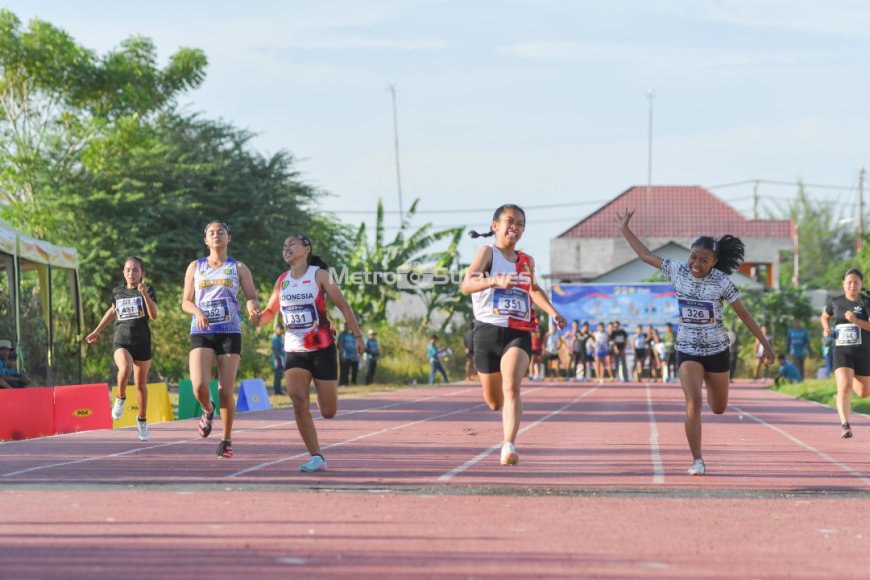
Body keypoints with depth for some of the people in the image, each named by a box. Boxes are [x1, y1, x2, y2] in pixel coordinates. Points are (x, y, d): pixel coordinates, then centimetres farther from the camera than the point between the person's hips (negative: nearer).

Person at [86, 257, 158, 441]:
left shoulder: (147, 290, -1)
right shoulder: (117, 291, 7)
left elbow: (153, 315, -15)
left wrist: (145, 294, -27)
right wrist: (97, 331, 29)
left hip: (142, 342, 0)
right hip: (121, 341, 0)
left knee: (140, 384, 10)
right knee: (125, 370, -31)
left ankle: (142, 420, 29)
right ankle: (120, 398, -4)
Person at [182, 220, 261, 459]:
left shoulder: (238, 268, 9)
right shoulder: (195, 267, 12)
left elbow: (252, 297, 5)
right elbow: (186, 302, 12)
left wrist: (252, 308, -20)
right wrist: (197, 312, -10)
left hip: (230, 333, -1)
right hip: (201, 333, 1)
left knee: (225, 391, -5)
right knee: (199, 387, -17)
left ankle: (226, 440, 11)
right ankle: (208, 411, 18)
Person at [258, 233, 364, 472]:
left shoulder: (319, 275, -4)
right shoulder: (282, 280, 8)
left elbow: (343, 306, -3)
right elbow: (270, 310, 17)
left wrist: (358, 336, -7)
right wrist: (259, 318, -6)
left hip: (322, 349, -3)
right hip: (294, 351, 3)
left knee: (328, 412, -1)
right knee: (298, 402, -17)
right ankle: (317, 458, -10)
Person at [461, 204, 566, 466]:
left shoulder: (527, 261, 13)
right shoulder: (488, 252, -2)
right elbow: (466, 284, -21)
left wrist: (553, 312, 22)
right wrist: (496, 281, -39)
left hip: (519, 333, 2)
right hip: (488, 331, -2)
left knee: (512, 385, -25)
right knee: (494, 402, 10)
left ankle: (509, 446, -33)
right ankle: (511, 416, 47)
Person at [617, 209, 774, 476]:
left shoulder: (721, 282, -13)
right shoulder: (678, 271, -8)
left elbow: (744, 315, -6)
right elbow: (646, 255, 3)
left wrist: (765, 344, -4)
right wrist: (626, 230, 0)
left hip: (717, 350, 0)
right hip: (687, 350, 0)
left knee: (718, 409, 15)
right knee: (693, 404, -20)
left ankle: (709, 385, 53)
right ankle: (697, 461, -11)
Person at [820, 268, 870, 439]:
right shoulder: (835, 301, 4)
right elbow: (825, 317, 23)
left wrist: (856, 321, -28)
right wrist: (827, 328, 2)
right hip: (841, 351, 0)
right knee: (844, 387, -22)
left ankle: (853, 378, 52)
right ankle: (845, 425, -24)